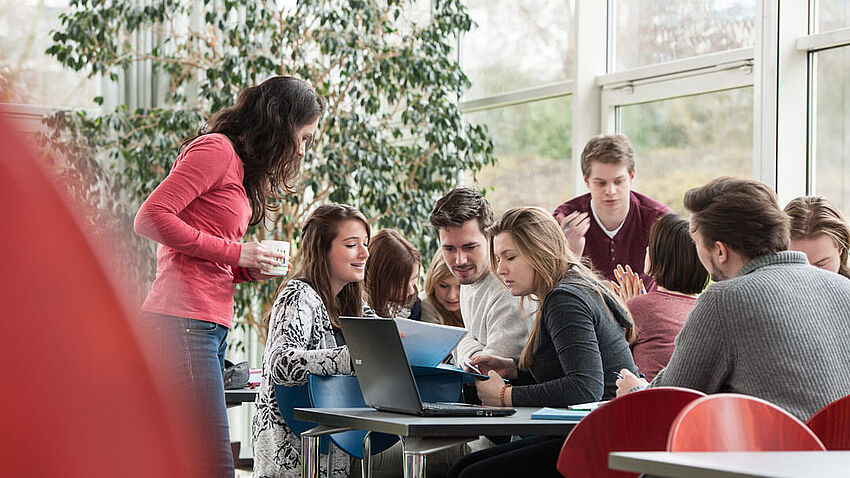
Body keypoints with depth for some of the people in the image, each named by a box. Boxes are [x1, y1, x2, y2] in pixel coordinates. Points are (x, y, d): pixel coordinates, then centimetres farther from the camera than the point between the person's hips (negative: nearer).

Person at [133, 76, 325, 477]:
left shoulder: (239, 164, 26)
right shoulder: (216, 149, -4)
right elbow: (150, 218, -13)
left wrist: (246, 270, 8)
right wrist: (234, 252, -10)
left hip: (210, 326, 10)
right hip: (183, 320, -10)